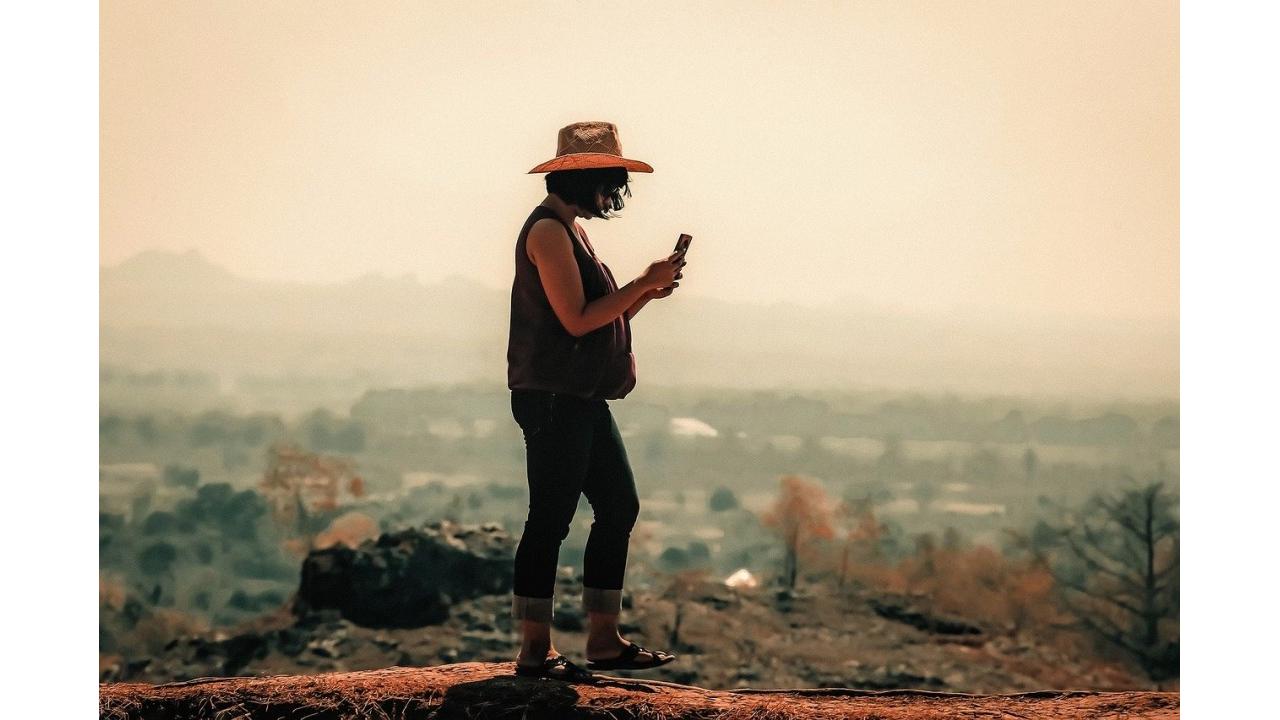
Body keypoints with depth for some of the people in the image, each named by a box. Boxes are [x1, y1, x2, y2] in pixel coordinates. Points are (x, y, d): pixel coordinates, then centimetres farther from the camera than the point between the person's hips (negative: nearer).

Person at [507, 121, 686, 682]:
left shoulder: (570, 231, 18)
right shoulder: (548, 230, -13)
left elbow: (600, 317, 19)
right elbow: (577, 319, -20)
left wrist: (647, 293, 5)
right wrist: (643, 284, -14)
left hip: (583, 399, 10)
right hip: (553, 398, -10)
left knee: (619, 507, 10)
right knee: (550, 518, -6)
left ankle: (604, 640, 15)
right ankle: (534, 650, -1)